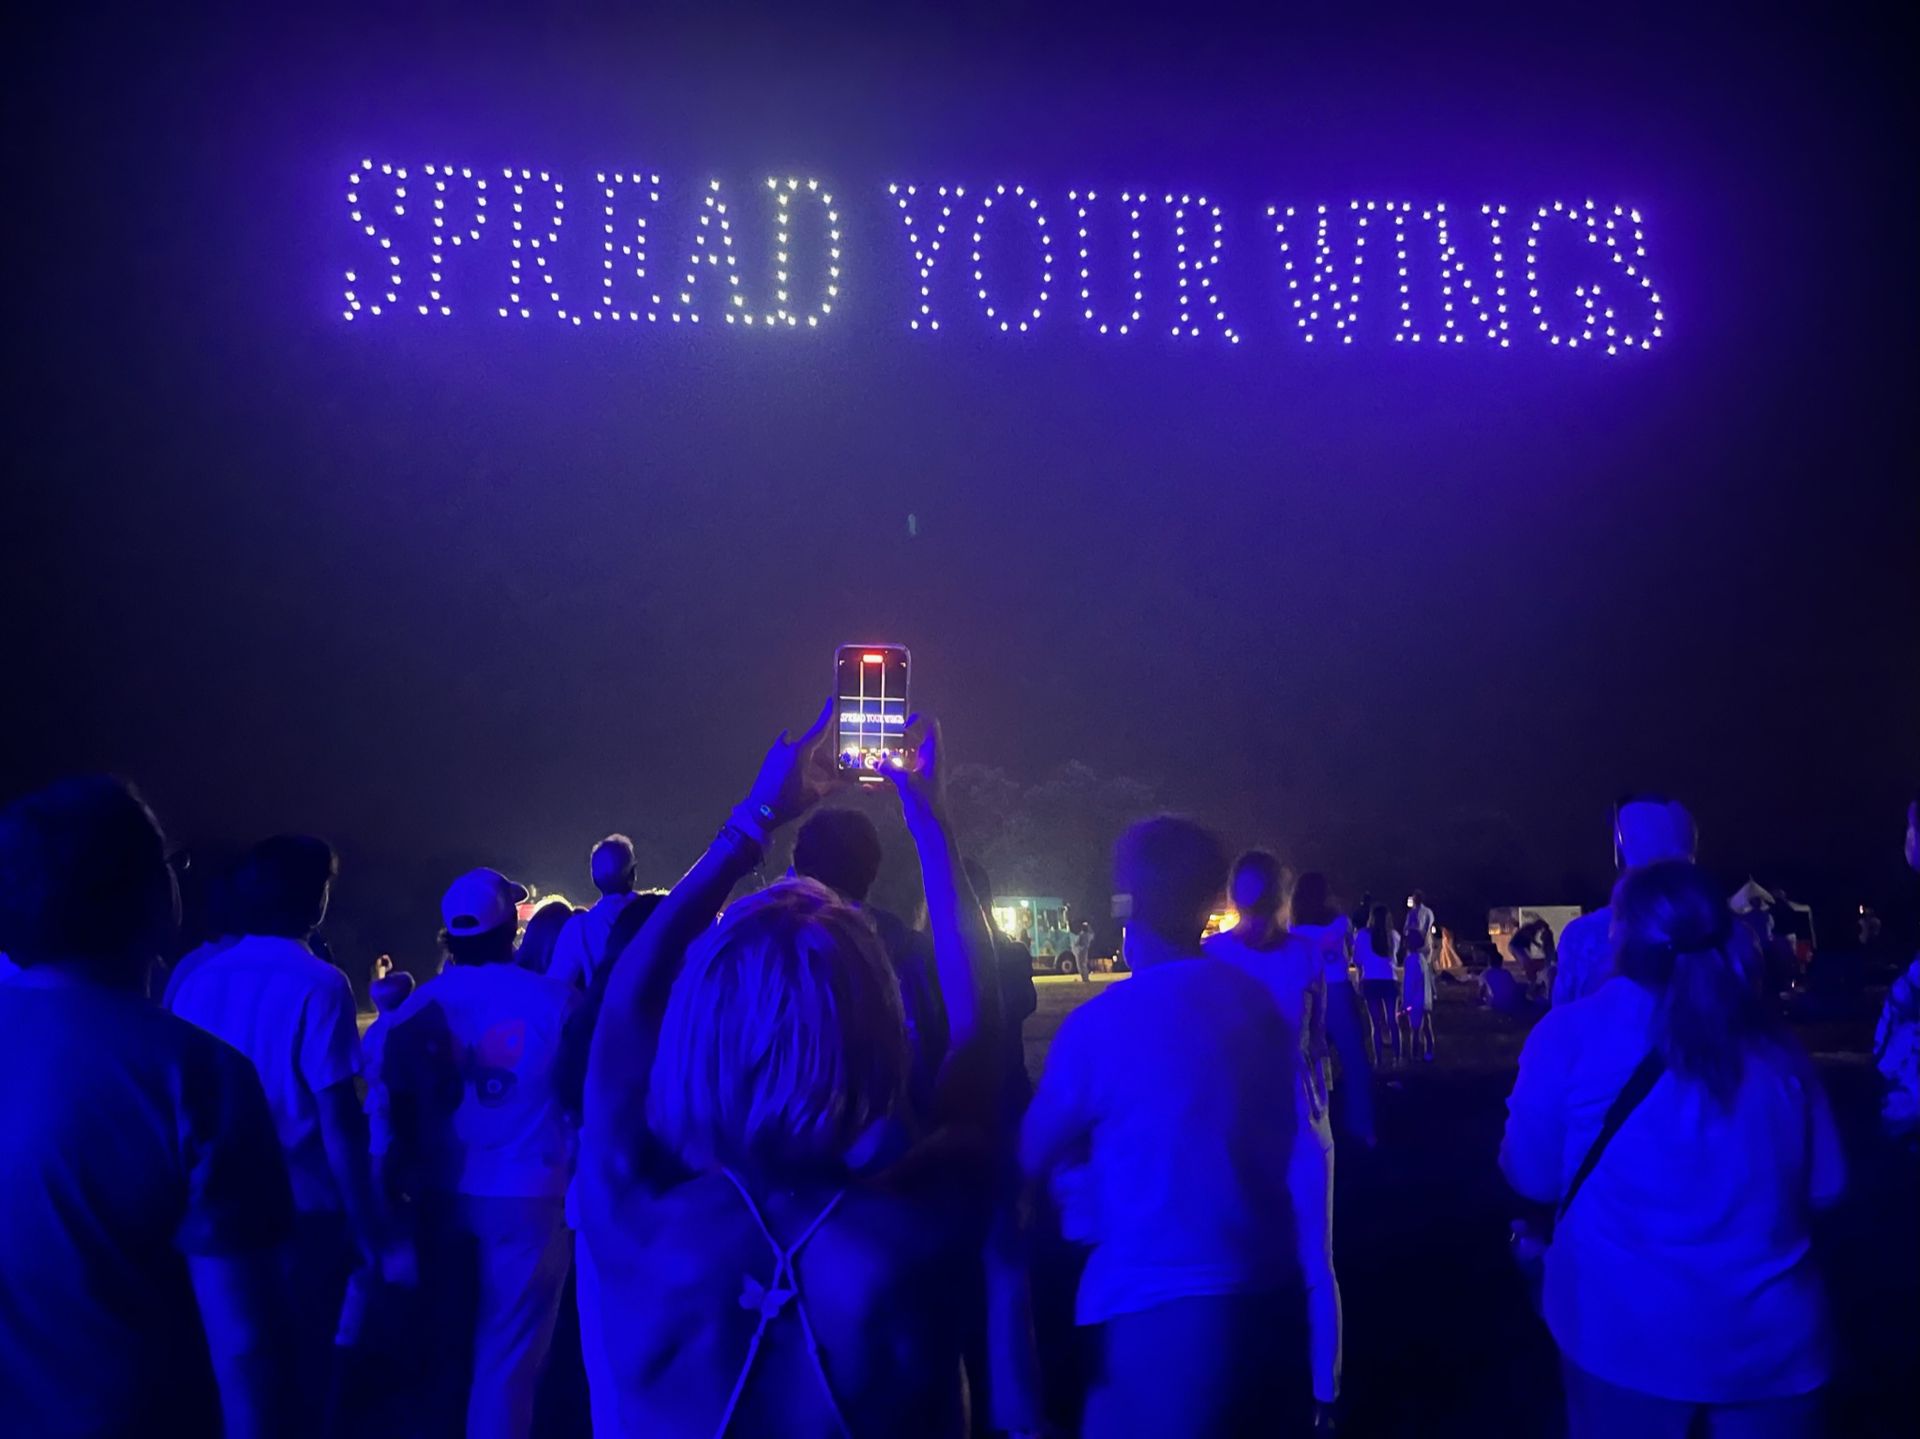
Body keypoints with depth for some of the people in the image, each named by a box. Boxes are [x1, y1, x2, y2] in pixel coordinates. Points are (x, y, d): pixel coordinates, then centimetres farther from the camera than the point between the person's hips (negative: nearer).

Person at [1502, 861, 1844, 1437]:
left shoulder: (1571, 1032, -12)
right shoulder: (1771, 1042, -1)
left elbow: (1531, 1175, -3)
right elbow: (1822, 1184, 9)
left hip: (1628, 1334, -2)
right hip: (1772, 1337, 2)